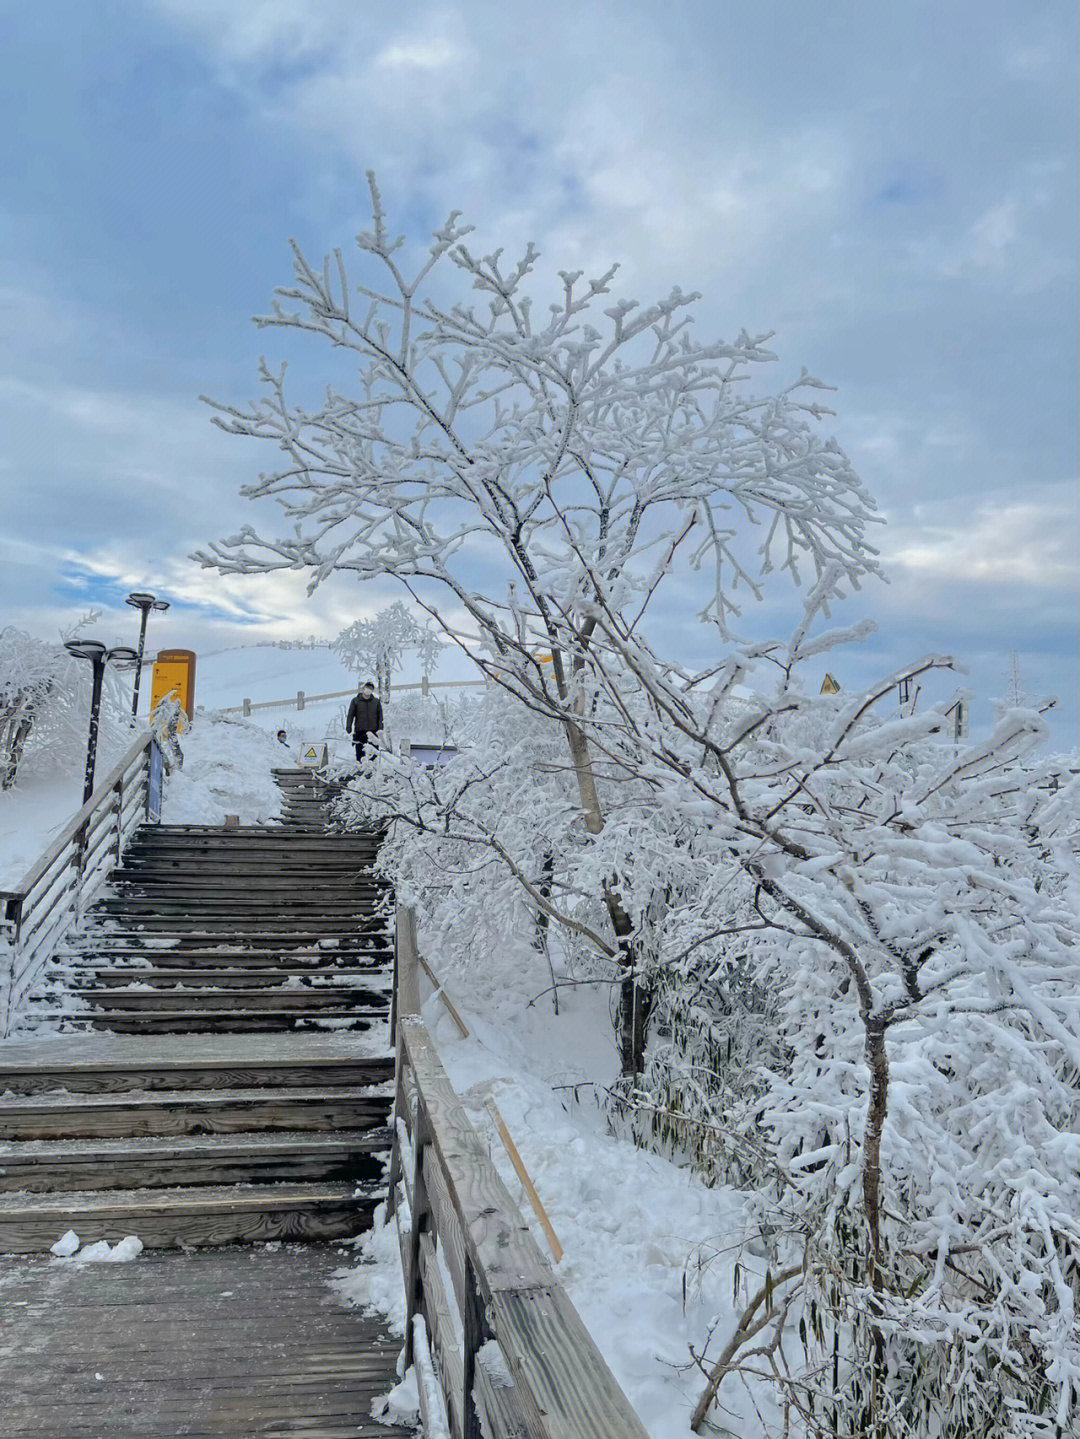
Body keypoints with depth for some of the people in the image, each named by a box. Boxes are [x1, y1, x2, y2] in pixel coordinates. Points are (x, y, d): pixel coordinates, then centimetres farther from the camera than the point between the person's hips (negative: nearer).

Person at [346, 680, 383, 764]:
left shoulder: (376, 701, 8)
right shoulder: (355, 701, 3)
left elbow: (380, 716, 9)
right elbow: (350, 716, 2)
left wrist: (380, 729, -3)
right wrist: (349, 730, -6)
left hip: (373, 732, 1)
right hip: (359, 732, -1)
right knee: (360, 754, 2)